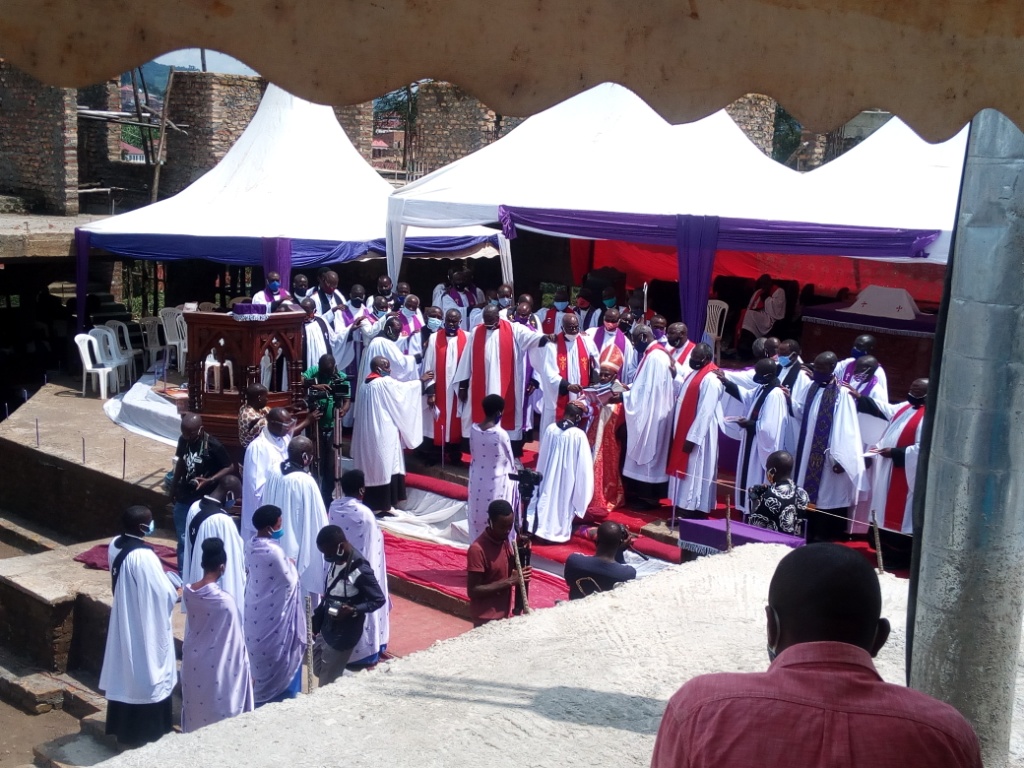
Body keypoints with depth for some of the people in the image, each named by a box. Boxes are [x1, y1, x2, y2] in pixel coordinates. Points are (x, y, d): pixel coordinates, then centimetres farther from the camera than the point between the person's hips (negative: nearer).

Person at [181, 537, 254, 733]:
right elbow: (236, 641, -15)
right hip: (218, 670, -6)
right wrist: (246, 670, -3)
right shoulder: (225, 601, -26)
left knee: (196, 709, 23)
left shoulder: (187, 592, -9)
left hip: (193, 666, 6)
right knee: (220, 718, 10)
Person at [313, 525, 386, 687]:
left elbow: (379, 600, -16)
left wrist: (353, 611, -29)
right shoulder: (335, 561, -1)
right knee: (317, 669, 19)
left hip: (344, 635, -8)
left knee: (327, 683, 1)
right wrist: (316, 620, 11)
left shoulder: (360, 570, -25)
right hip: (326, 628, 8)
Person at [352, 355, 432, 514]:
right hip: (384, 433, -8)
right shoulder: (385, 383, -13)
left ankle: (371, 503, 15)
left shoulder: (366, 385, 11)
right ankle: (384, 505, 2)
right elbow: (404, 388, -3)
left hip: (369, 433, 9)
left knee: (371, 465, 11)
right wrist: (421, 380, 11)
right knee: (385, 465, -2)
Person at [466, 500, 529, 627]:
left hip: (504, 615, 8)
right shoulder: (477, 549, -22)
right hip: (486, 620, -8)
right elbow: (473, 591, -22)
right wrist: (510, 581, -24)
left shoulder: (504, 541, 2)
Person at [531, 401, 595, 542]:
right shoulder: (579, 435, -20)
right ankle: (559, 531, 19)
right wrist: (580, 487, -2)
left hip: (549, 475, 3)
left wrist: (541, 476, 18)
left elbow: (542, 456, 5)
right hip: (567, 477, -3)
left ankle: (542, 528, 23)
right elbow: (583, 463, -15)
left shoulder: (550, 428, -7)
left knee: (548, 498, 17)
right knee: (563, 501, 11)